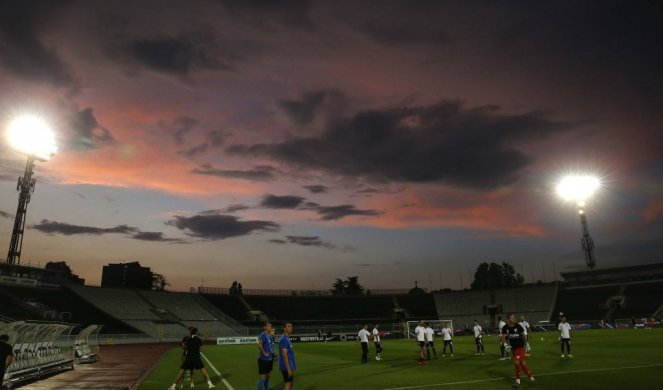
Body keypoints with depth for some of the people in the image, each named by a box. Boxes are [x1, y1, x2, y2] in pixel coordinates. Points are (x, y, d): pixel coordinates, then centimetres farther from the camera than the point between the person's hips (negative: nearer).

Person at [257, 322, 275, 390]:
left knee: (267, 377, 17)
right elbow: (259, 345, -35)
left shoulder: (270, 336, 10)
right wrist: (264, 353, -26)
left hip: (270, 359, 9)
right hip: (263, 359, -9)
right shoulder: (263, 335, -17)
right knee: (262, 378, -2)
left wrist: (272, 353, 11)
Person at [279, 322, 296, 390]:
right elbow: (284, 355, -23)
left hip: (289, 367, 10)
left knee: (290, 384, 15)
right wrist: (289, 369, -23)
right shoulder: (284, 339, -18)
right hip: (286, 367, -10)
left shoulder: (287, 339, 13)